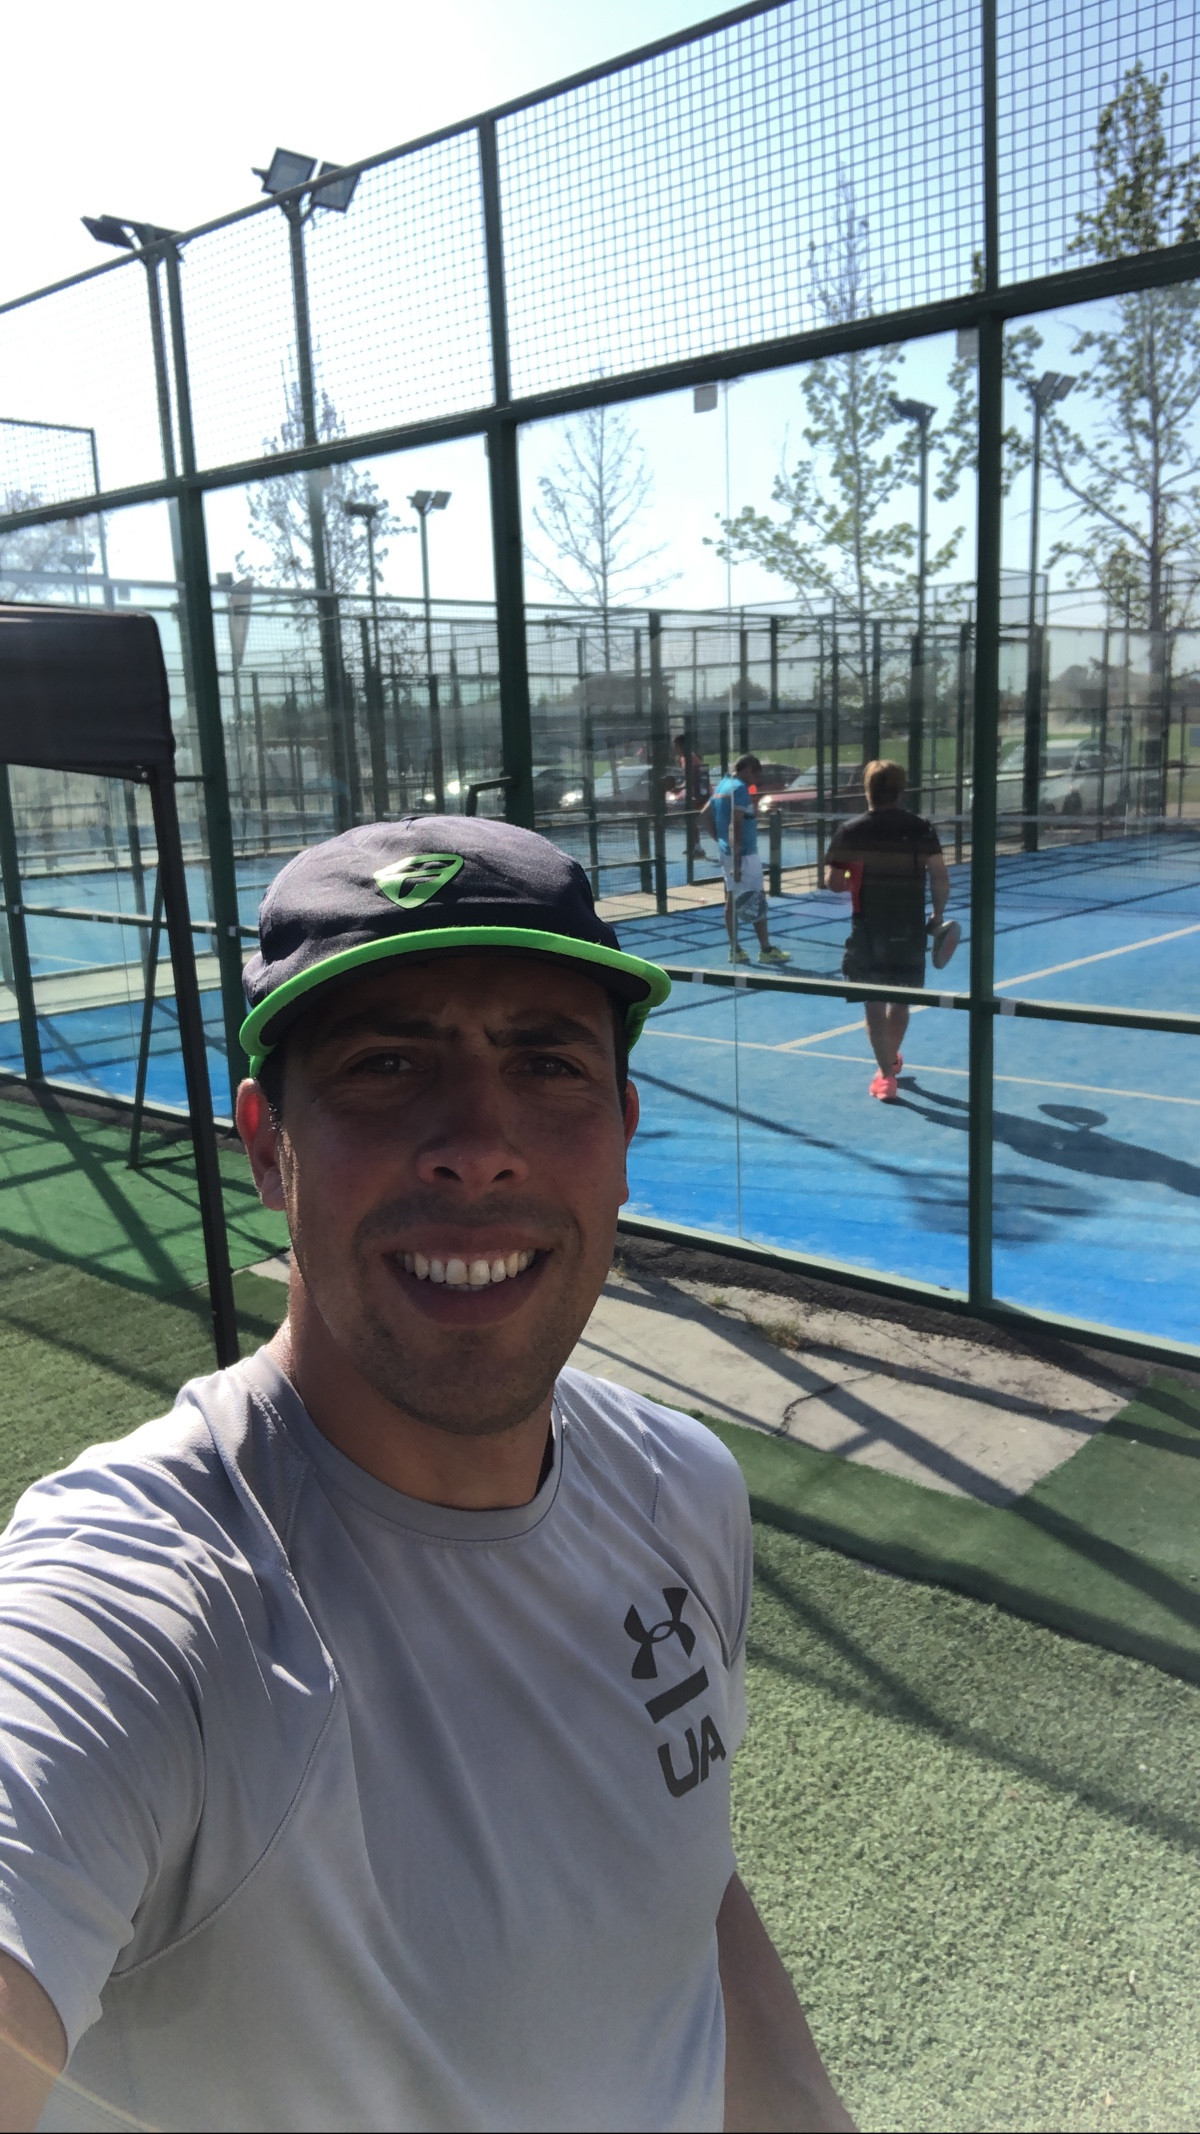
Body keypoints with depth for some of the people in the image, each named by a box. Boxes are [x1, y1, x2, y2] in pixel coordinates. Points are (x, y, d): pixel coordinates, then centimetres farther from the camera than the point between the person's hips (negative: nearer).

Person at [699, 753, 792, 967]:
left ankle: (735, 950, 13)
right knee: (757, 902, -1)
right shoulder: (740, 789, -16)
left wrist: (720, 839, 16)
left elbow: (704, 816, 17)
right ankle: (766, 950, 6)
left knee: (732, 900, 11)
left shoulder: (722, 786, 11)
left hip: (726, 852, 9)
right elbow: (735, 826, -23)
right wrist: (737, 863, -25)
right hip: (744, 854, -9)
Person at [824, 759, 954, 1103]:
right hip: (910, 930, 3)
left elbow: (832, 881, -6)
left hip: (867, 932, -2)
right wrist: (937, 918, 7)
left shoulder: (848, 832, -6)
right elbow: (940, 878, -5)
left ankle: (887, 1075, 2)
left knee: (875, 1005, 5)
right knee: (900, 1001, 20)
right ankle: (890, 1059, 42)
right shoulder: (921, 829, -2)